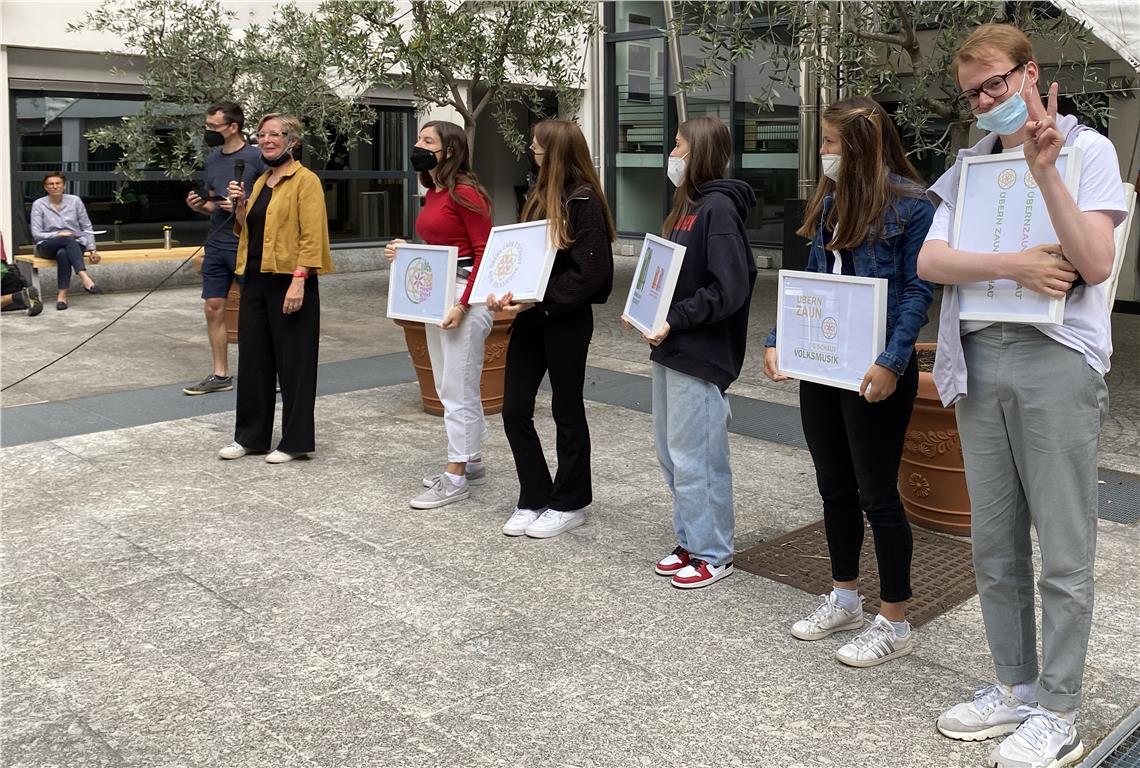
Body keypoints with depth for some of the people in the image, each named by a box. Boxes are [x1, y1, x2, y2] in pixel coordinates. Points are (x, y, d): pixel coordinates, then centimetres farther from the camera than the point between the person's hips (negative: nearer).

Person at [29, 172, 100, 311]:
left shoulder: (75, 200, 3)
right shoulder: (38, 204, 1)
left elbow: (86, 227, 7)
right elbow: (36, 234, -2)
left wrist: (92, 249, -3)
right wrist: (58, 234, -17)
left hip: (74, 244, 1)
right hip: (48, 245, -1)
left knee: (63, 253, -37)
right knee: (68, 240, -37)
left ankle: (62, 295, -42)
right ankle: (85, 278, -54)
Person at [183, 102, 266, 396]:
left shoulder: (256, 157, -8)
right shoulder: (212, 160, 12)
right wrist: (198, 205, 1)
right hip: (216, 247, 7)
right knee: (213, 309, 7)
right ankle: (220, 375, 16)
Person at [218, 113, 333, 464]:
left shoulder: (305, 180, -8)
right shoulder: (260, 182, 16)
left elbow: (311, 236, -15)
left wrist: (299, 280, -23)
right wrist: (239, 205, 5)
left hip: (289, 281, -8)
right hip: (255, 280, 8)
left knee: (293, 361, 0)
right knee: (253, 358, 11)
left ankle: (296, 440, 10)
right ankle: (250, 435, 22)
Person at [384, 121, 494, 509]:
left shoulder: (465, 193, -14)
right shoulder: (432, 195, 14)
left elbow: (485, 252, -16)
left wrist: (463, 304, -21)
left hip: (464, 294, -10)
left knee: (458, 390, -4)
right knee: (448, 387, 15)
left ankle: (456, 477, 4)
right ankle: (472, 462, 27)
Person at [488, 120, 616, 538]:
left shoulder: (584, 201, -13)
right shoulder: (539, 195, 11)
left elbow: (589, 272, -18)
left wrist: (538, 298, -23)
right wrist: (505, 291, -3)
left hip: (567, 320, -7)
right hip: (531, 317, 7)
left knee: (566, 411, 6)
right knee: (514, 410, 6)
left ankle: (569, 504, 22)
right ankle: (534, 497, 21)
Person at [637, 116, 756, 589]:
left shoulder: (718, 208, -14)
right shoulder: (686, 205, 14)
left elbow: (730, 289, -21)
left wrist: (675, 320, -21)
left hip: (700, 354, -10)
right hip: (671, 350, 10)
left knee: (696, 459, -1)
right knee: (671, 454, 16)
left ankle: (713, 554, 13)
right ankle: (691, 542, 28)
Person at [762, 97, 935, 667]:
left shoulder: (910, 205, -10)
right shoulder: (830, 203, 12)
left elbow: (917, 291, -14)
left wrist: (892, 362, -23)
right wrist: (778, 340, 3)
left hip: (874, 375, -7)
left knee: (876, 494, 1)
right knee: (834, 488, 16)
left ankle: (894, 622, 16)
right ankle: (844, 598, 33)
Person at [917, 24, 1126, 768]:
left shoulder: (1088, 150, 2)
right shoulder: (968, 165, 13)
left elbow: (1095, 265, -11)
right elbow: (930, 261, -1)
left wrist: (1045, 172, -19)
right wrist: (1013, 264, -15)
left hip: (1056, 361, -5)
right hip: (979, 362, 5)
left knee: (1063, 552, 0)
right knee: (995, 545, 11)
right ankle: (1016, 687, 26)